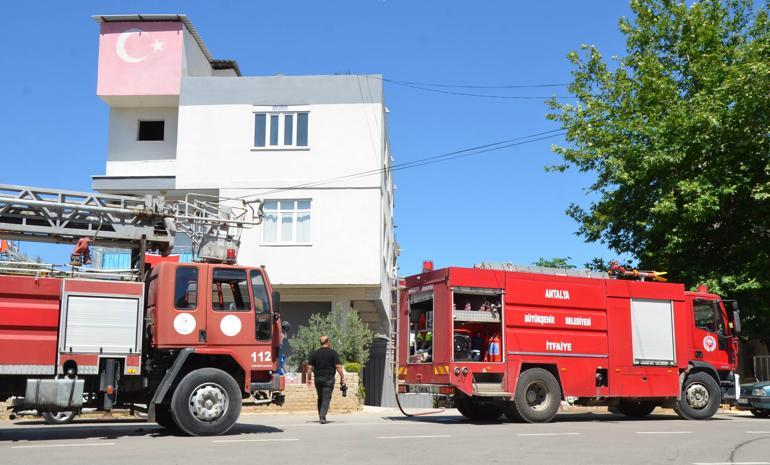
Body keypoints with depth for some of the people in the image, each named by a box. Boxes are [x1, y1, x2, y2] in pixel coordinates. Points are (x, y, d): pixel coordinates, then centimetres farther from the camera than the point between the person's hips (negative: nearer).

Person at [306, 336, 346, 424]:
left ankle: (321, 417, 22)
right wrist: (342, 378, -4)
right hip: (329, 378, -4)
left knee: (320, 398, 16)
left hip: (318, 378, 4)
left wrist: (309, 378, 12)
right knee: (326, 398, -4)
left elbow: (309, 367, 5)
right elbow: (338, 366, -9)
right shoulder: (333, 352, -4)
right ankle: (322, 417, -16)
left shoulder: (315, 353, 6)